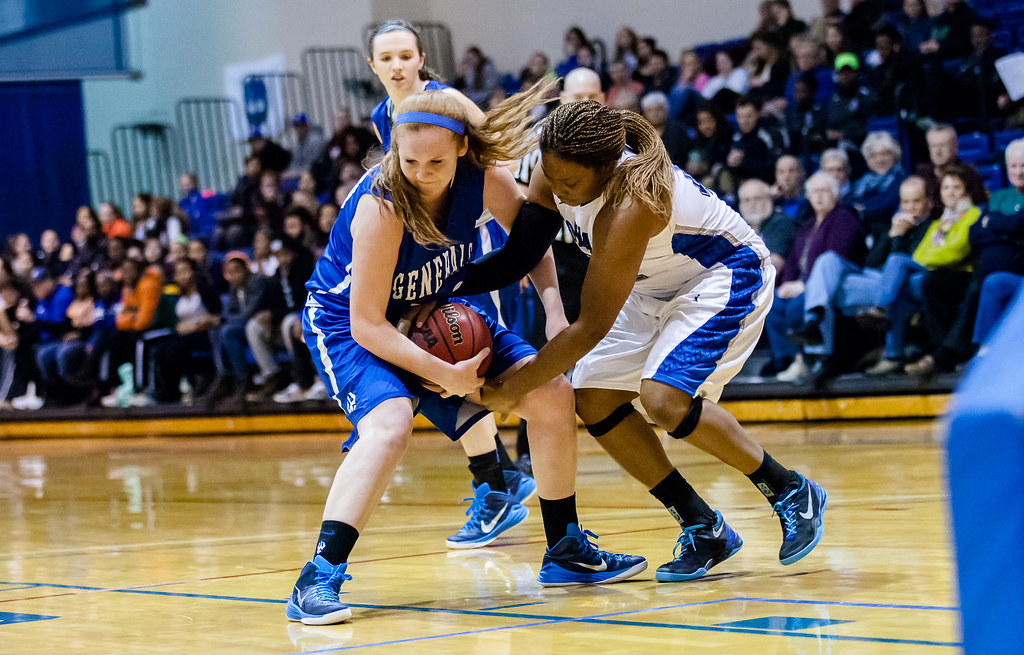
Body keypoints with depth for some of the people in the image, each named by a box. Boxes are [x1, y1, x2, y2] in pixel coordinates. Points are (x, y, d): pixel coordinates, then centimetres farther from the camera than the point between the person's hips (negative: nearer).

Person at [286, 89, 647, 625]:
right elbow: (367, 324, -30)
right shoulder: (381, 205, -34)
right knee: (389, 424, -35)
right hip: (348, 324, -6)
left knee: (552, 396, 1)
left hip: (434, 313, 6)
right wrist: (444, 375, -35)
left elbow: (530, 230, 3)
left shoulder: (482, 177, -19)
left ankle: (566, 551, 18)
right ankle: (318, 579, -33)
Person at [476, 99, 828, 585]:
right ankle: (705, 531, 4)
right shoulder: (558, 172, -16)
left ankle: (792, 492, -7)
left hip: (727, 276, -9)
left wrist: (513, 390, -28)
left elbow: (592, 327, -33)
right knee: (593, 400, -5)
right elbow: (521, 250, 0)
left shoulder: (631, 204, -38)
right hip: (656, 288, 9)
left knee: (664, 397, -27)